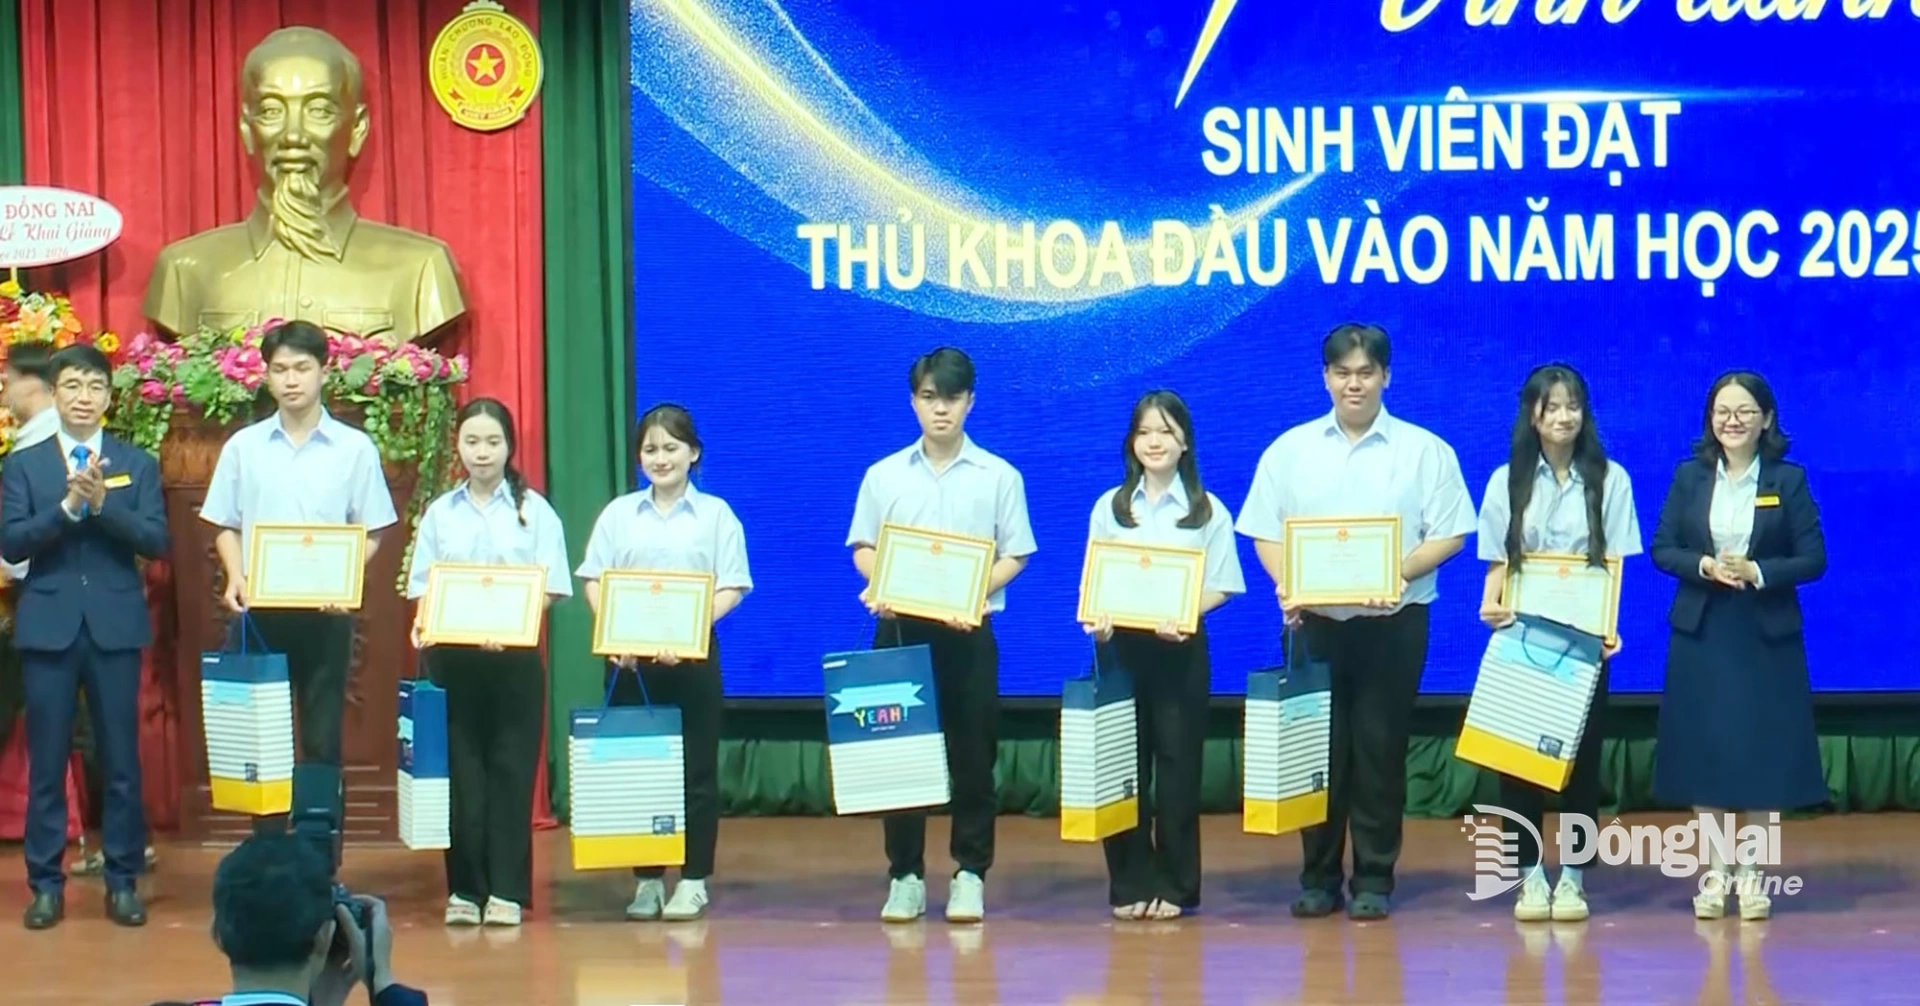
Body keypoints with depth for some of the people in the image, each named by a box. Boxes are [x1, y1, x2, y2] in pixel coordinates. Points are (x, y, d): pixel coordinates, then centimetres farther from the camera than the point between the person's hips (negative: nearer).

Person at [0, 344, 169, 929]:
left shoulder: (137, 464, 8)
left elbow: (157, 541, -2)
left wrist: (103, 504, -15)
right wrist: (69, 505, -16)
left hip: (115, 627, 0)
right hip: (49, 627, 0)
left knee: (121, 760, 2)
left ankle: (123, 882, 10)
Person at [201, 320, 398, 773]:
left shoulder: (355, 448, 1)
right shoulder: (243, 447, 6)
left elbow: (370, 532, 4)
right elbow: (226, 526, 10)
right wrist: (235, 577, -8)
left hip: (326, 609, -1)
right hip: (259, 606, 1)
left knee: (323, 735, 4)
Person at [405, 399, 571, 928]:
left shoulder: (534, 511, 5)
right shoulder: (440, 513, 10)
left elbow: (549, 588, -1)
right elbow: (422, 587, 8)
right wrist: (424, 625, -13)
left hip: (514, 655, -1)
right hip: (451, 656, 2)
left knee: (511, 770, 0)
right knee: (459, 771, 2)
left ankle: (507, 891, 3)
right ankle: (464, 890, 7)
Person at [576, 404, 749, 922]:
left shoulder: (716, 514, 4)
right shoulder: (619, 513, 10)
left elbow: (730, 589, -2)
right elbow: (594, 581, 6)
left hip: (693, 654, -2)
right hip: (630, 656, 2)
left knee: (696, 768, 0)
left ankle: (694, 880, 6)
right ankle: (646, 879, 10)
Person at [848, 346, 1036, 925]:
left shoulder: (999, 477, 2)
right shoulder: (884, 475, 7)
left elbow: (1013, 556, 2)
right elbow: (863, 549, 8)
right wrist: (879, 586, -13)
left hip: (969, 629, -1)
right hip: (900, 626, 1)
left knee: (972, 753, 1)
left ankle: (970, 873, 9)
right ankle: (905, 874, 10)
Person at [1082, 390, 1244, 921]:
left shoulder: (1208, 511, 4)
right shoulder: (1109, 508, 9)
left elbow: (1220, 586, 0)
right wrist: (1099, 620, -13)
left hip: (1181, 647, -1)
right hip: (1121, 644, 2)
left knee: (1177, 764, 0)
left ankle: (1175, 885, 7)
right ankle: (1129, 884, 7)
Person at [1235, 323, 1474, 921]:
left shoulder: (1424, 451, 3)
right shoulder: (1290, 450, 8)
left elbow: (1448, 535, 0)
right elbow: (1266, 534, 7)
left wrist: (1398, 573, -17)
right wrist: (1285, 583, -13)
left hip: (1393, 620, -1)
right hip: (1313, 620, 2)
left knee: (1380, 749, 1)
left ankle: (1375, 878, 9)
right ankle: (1319, 877, 12)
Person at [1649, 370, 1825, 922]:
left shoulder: (1789, 479, -1)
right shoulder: (1689, 477, 4)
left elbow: (1813, 559, -3)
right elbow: (1662, 549, 3)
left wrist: (1757, 572, -17)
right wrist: (1704, 566, -15)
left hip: (1767, 635, -1)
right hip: (1700, 633, 1)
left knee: (1764, 754, 0)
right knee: (1702, 753, 2)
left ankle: (1752, 872, 10)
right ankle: (1714, 871, 12)